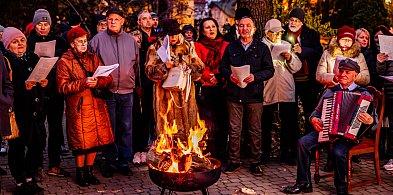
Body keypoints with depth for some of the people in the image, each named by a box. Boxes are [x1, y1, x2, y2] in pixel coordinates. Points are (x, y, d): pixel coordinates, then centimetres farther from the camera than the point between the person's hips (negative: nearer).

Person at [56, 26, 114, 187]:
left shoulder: (93, 58, 13)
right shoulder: (64, 61, -2)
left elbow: (108, 78, 6)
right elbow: (63, 87, -11)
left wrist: (96, 82, -14)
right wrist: (83, 83, -19)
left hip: (96, 105, 5)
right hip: (78, 108, -5)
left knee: (95, 139, 7)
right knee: (81, 142, -1)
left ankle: (89, 171, 23)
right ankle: (80, 172, 16)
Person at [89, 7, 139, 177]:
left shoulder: (131, 40, 10)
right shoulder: (98, 40, 1)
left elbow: (136, 65, 17)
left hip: (126, 91, 2)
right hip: (106, 91, -2)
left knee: (126, 128, 6)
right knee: (109, 128, 4)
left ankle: (123, 161, 17)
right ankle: (109, 162, 16)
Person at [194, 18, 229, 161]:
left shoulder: (226, 45, 13)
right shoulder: (198, 46, 9)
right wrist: (212, 77, -12)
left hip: (223, 89, 2)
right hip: (206, 89, -2)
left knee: (223, 123, 2)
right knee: (209, 125, -6)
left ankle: (221, 155, 11)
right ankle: (210, 156, 1)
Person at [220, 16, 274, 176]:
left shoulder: (262, 48, 6)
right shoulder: (231, 47, 12)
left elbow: (269, 70, 1)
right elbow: (222, 66, 12)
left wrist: (255, 77, -16)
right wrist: (229, 75, -9)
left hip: (254, 95, -1)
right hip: (234, 94, 1)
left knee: (255, 130, 5)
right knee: (234, 130, 3)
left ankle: (255, 162, 16)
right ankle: (234, 161, 15)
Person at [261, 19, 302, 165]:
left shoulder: (286, 45, 14)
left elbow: (297, 67, 10)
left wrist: (290, 58, -7)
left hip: (286, 91, 3)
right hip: (267, 92, -3)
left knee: (289, 124, 2)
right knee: (266, 125, 6)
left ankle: (286, 154, 13)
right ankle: (265, 154, 19)